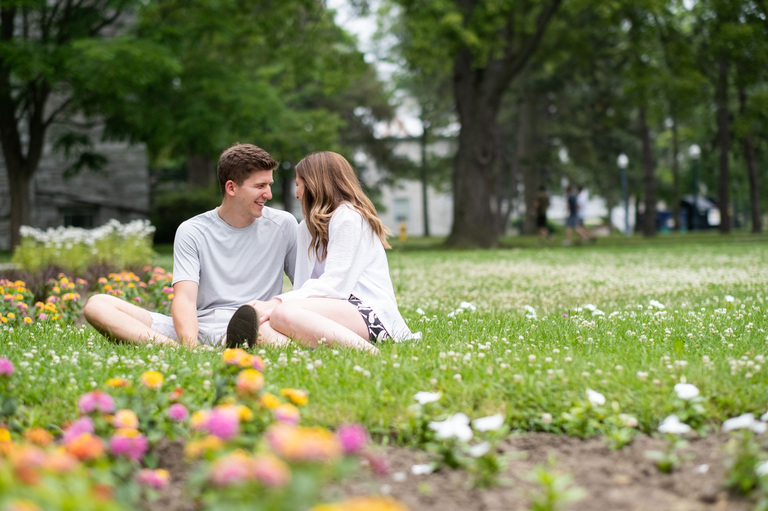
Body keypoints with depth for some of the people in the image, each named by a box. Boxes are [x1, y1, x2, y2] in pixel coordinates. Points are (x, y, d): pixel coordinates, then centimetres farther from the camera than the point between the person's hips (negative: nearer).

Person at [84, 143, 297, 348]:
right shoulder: (192, 232, 6)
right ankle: (174, 348, -39)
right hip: (198, 327, 2)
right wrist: (190, 347, -28)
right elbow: (185, 299, -6)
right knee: (97, 304, -18)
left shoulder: (283, 225, 9)